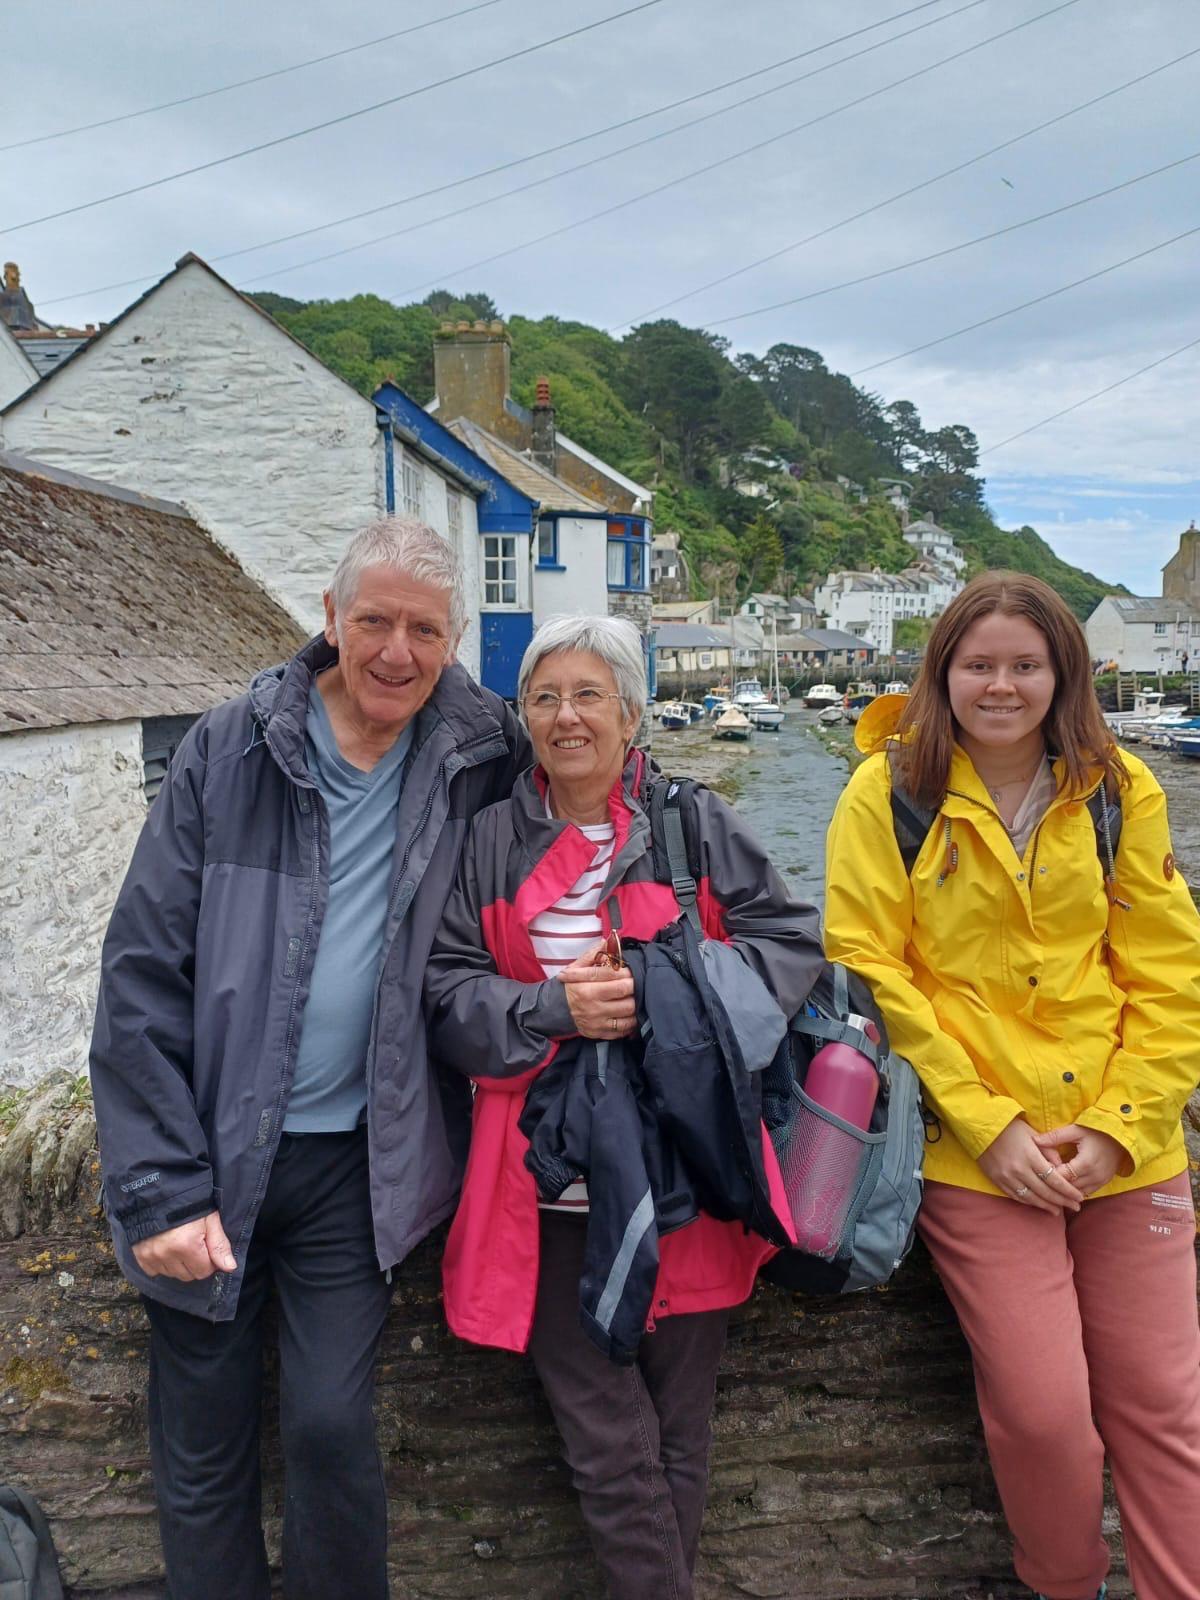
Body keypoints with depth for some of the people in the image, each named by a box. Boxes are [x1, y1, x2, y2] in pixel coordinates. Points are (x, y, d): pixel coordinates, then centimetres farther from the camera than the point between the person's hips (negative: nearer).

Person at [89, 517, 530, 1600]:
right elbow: (143, 975, -8)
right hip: (213, 1155, 0)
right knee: (202, 1454, 12)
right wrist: (161, 1187, -11)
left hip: (355, 1163, 0)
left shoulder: (477, 758, -3)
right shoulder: (231, 751, -7)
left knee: (332, 1428, 2)